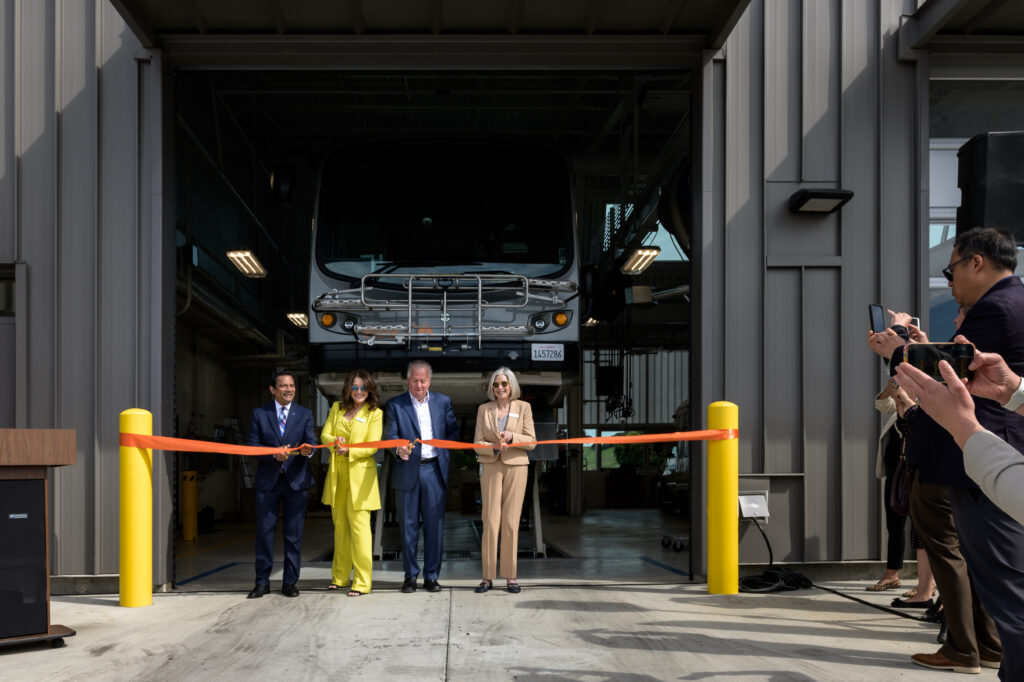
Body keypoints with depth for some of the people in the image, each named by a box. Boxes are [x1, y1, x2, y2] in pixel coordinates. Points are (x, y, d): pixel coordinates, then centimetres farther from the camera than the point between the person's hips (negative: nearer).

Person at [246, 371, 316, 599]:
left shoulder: (305, 414, 8)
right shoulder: (259, 414, 6)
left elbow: (311, 441, -3)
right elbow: (252, 445, 0)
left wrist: (308, 450, -27)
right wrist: (273, 455, -17)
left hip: (296, 479, 1)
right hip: (267, 480, 0)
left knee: (294, 533, 4)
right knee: (264, 532, 3)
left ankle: (290, 582, 13)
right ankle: (262, 582, 13)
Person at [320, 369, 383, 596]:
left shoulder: (375, 413, -2)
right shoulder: (337, 408, 13)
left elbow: (372, 446, -9)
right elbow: (325, 435, 7)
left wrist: (349, 451, -24)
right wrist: (335, 442, -16)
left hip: (360, 473, -5)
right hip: (337, 473, 5)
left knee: (359, 525, -11)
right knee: (340, 525, 12)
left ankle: (362, 581, -9)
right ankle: (340, 577, 22)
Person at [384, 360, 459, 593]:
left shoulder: (443, 402, 10)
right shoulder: (395, 404, 3)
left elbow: (453, 431, 13)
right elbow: (390, 435, -5)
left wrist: (443, 448, -3)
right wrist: (398, 449, -25)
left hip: (434, 471, 1)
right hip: (407, 472, -1)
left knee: (434, 525, 2)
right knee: (408, 526, 4)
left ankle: (431, 576, 11)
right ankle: (410, 575, 14)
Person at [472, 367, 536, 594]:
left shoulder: (523, 407, 4)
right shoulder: (484, 409, 8)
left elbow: (531, 441, 1)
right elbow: (477, 443, 5)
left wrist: (512, 437, -16)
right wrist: (494, 447, -15)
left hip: (516, 467, 0)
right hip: (491, 467, 1)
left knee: (511, 522, 0)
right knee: (490, 521, -4)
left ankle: (510, 577, 6)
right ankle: (487, 577, 1)